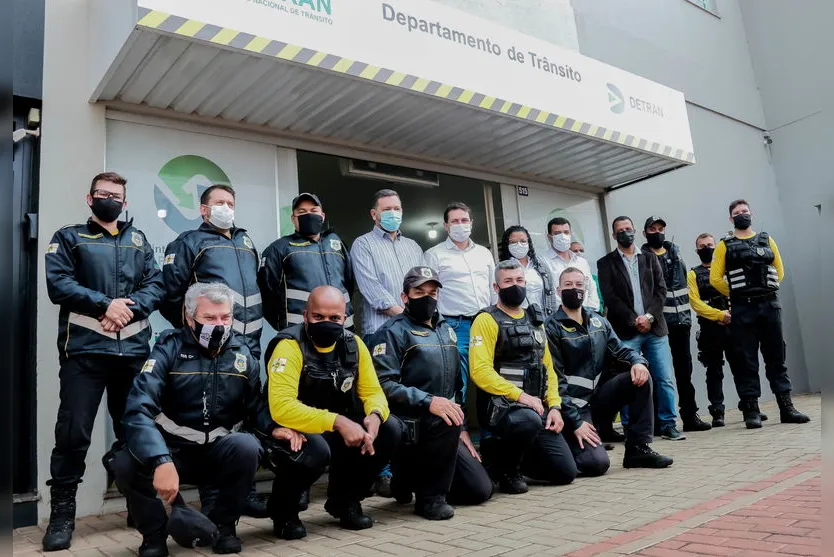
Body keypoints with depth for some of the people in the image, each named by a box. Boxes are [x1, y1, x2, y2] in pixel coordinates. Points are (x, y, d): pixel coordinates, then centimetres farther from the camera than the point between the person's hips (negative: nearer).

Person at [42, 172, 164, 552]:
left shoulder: (139, 241, 19)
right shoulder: (68, 238, 11)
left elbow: (156, 285, 8)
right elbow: (58, 283, -4)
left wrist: (129, 307, -10)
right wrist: (105, 304, -14)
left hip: (134, 349, 3)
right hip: (85, 349, -2)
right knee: (73, 432, -5)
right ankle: (62, 512, 9)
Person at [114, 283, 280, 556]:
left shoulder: (241, 351, -2)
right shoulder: (170, 348, -12)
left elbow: (255, 403, 10)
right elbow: (138, 409, -25)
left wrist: (273, 427, -14)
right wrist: (162, 462, -40)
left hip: (220, 452, 2)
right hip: (172, 450, -1)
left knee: (248, 446, -30)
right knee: (126, 465, -29)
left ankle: (223, 524, -3)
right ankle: (155, 533, 1)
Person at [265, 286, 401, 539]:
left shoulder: (353, 344, -4)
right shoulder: (290, 346, -22)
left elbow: (373, 392, -1)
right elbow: (281, 407, -33)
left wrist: (375, 415, -25)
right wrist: (337, 422, -39)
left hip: (335, 431, 6)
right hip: (294, 432, -6)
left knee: (390, 429, -11)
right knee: (316, 449, -37)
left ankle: (345, 500, 10)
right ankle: (283, 509, -2)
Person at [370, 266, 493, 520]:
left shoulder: (445, 330, 15)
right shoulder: (393, 332, -8)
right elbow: (384, 385, -21)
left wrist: (461, 428, 15)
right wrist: (429, 401, -30)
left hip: (445, 431, 7)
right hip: (406, 425, -7)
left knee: (480, 490, 1)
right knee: (446, 421, -35)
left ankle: (412, 476, 20)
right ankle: (430, 496, -13)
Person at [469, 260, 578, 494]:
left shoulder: (535, 320, 16)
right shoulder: (487, 320, -7)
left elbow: (548, 368, 17)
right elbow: (480, 371, -18)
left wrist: (554, 406, 4)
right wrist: (520, 395, -23)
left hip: (538, 409, 7)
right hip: (500, 407, -7)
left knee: (566, 472, -1)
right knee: (530, 421, -39)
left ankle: (512, 454, 22)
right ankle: (503, 467, -8)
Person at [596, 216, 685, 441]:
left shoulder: (650, 258, 15)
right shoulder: (606, 263, 5)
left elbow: (661, 289, 8)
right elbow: (610, 298, -4)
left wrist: (649, 316, -7)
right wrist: (634, 320, -10)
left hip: (655, 328, 3)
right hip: (626, 332, -3)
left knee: (665, 379, 3)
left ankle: (668, 425, 13)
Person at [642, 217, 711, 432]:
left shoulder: (675, 250, 14)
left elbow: (684, 278, 20)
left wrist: (686, 310, 15)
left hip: (681, 318, 5)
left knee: (684, 368, 10)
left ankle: (690, 415, 18)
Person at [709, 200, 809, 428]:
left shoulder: (767, 240, 13)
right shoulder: (725, 245, 4)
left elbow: (779, 270, 14)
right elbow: (715, 278, -1)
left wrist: (767, 290, 7)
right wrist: (735, 295, 3)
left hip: (770, 305, 3)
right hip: (742, 309, -2)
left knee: (776, 356, 6)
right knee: (747, 360, 0)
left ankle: (786, 407, 12)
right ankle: (751, 410, 4)